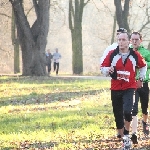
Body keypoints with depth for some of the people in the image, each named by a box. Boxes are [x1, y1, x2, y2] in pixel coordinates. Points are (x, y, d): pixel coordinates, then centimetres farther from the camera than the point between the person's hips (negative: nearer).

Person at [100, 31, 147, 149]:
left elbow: (143, 66, 17)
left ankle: (126, 135, -2)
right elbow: (103, 68, 3)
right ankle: (124, 139, 21)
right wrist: (108, 70, -18)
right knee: (118, 116, 7)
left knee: (127, 111, -24)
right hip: (115, 89, 2)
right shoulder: (112, 54, -3)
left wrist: (141, 79, 14)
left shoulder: (135, 55, -2)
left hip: (129, 88, -2)